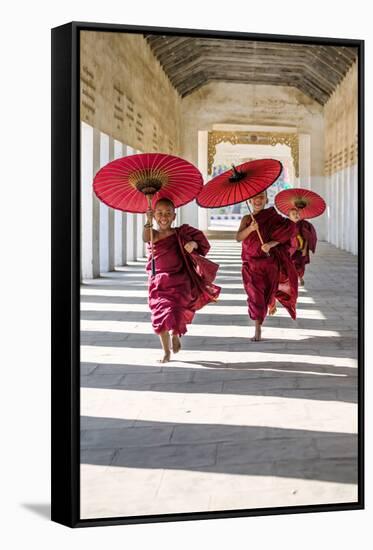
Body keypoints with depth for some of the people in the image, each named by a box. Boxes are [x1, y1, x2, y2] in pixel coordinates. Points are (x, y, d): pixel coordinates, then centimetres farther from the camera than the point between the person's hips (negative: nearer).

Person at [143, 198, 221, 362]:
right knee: (160, 315, 2)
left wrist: (193, 244, -21)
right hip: (158, 282, 1)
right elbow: (145, 238, -26)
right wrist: (148, 221, -45)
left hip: (179, 281, -1)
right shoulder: (153, 234, -2)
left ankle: (175, 335, 19)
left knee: (175, 311, -15)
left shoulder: (181, 233, -1)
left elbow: (202, 242, 2)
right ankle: (166, 352, 19)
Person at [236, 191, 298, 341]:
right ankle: (258, 330, -2)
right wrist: (250, 228, -26)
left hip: (270, 260, -1)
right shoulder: (247, 219, 5)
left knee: (268, 291, 8)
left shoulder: (272, 217, -1)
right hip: (252, 263, 1)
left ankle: (271, 302, 45)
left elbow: (287, 232, -11)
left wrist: (271, 244, -23)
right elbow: (238, 237, -8)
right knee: (255, 295, -6)